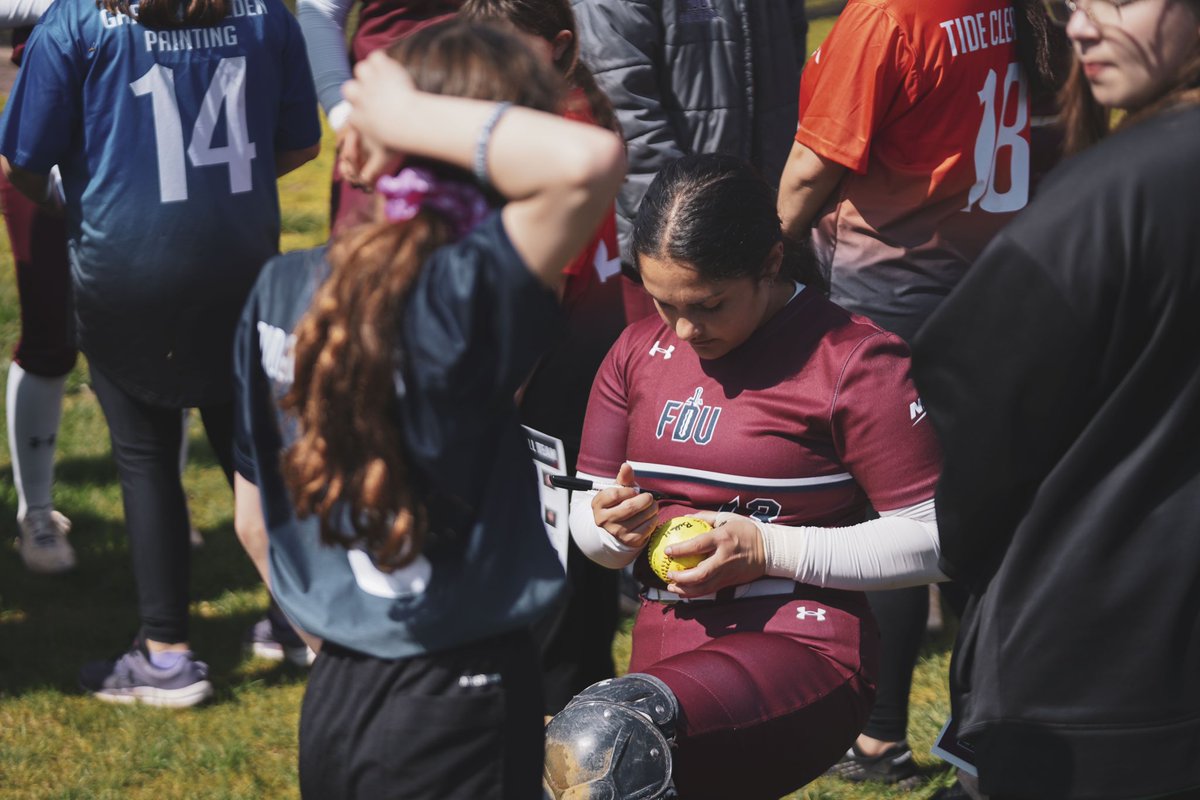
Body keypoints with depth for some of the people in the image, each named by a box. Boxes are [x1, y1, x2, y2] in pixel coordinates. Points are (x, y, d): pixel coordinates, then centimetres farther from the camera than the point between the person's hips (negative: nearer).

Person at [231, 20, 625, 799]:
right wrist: (409, 113, -25)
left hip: (331, 704, 7)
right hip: (459, 719, -6)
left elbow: (254, 521, 8)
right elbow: (589, 159, -37)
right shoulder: (457, 299, -21)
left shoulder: (281, 289, -1)